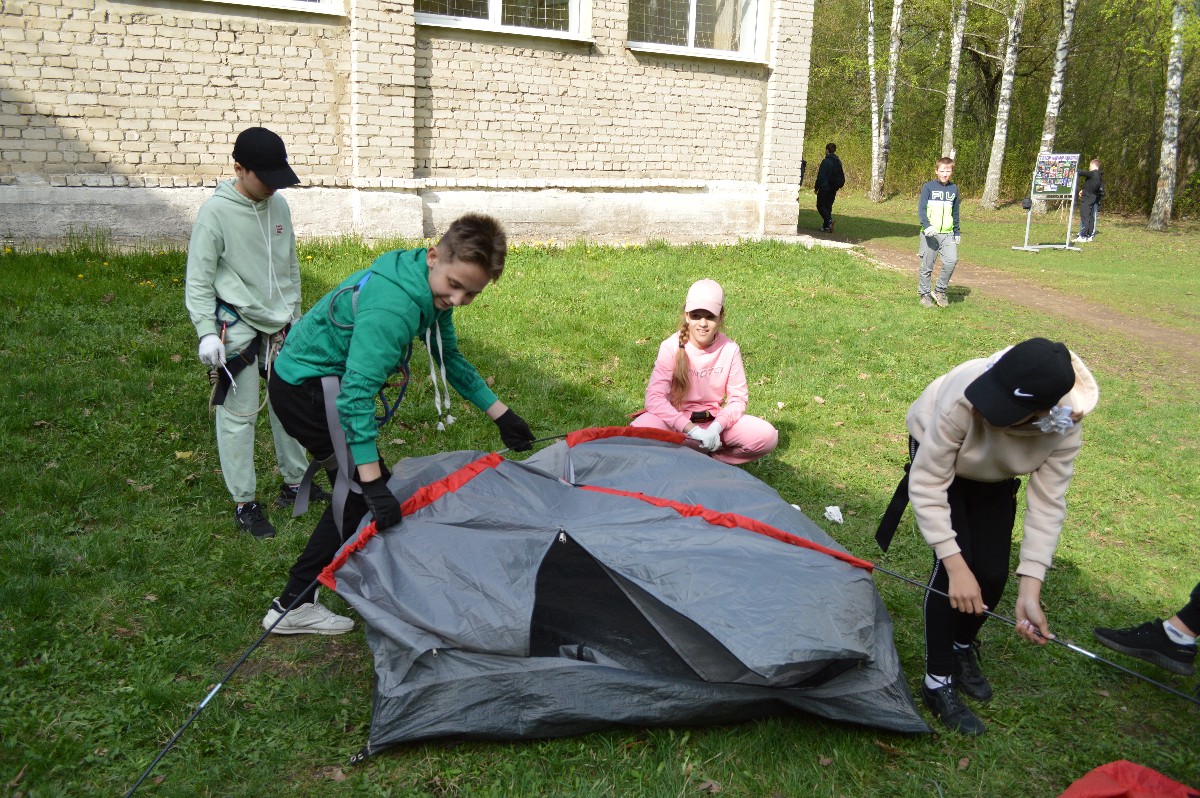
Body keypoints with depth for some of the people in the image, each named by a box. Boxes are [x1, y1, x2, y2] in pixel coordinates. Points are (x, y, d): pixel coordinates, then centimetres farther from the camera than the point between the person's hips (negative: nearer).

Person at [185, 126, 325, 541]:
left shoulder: (278, 205, 5)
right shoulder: (216, 212, -12)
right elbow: (198, 279, -10)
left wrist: (295, 313, 19)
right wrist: (207, 331, -16)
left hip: (281, 326, 6)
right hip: (238, 329, -6)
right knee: (239, 416, 0)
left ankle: (294, 483, 29)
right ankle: (245, 503, 12)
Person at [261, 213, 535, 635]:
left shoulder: (431, 289, -2)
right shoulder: (393, 307, -33)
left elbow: (450, 358, 13)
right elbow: (357, 395, -38)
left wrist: (500, 413, 13)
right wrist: (374, 483, -41)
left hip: (302, 381, 10)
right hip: (308, 386, -10)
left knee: (354, 490, 15)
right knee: (360, 489, -10)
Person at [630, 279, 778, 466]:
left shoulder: (730, 350, -6)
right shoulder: (671, 347, -13)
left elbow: (738, 397, -4)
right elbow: (655, 397, -20)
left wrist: (716, 427, -24)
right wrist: (692, 430, -30)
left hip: (715, 420, 2)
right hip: (677, 420, -2)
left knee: (767, 436, -21)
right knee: (639, 429, -35)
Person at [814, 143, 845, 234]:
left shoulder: (826, 161, -14)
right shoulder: (838, 162, 11)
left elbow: (821, 176, -15)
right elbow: (841, 176, 16)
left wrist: (816, 187, -8)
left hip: (825, 188, -7)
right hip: (833, 189, 7)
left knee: (820, 205, -1)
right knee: (828, 206, 12)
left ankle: (829, 220, -23)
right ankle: (826, 226, 9)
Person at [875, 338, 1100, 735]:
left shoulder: (1063, 431, -35)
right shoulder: (966, 397, -45)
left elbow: (1047, 506, -25)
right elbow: (927, 485, -35)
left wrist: (1030, 591, -31)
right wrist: (955, 566, -37)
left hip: (994, 480, 3)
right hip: (939, 457, -3)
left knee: (992, 574, -4)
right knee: (955, 567, -16)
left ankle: (963, 649, 28)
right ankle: (938, 683, 0)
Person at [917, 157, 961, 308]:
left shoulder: (954, 189, 12)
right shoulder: (928, 187, -1)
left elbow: (955, 212, 21)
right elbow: (921, 208, -9)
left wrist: (957, 231, 21)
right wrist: (926, 226, -24)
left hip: (948, 234, 3)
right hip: (930, 233, -3)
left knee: (951, 260, -15)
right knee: (927, 266, 1)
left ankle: (940, 290, 1)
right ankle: (925, 294, 14)